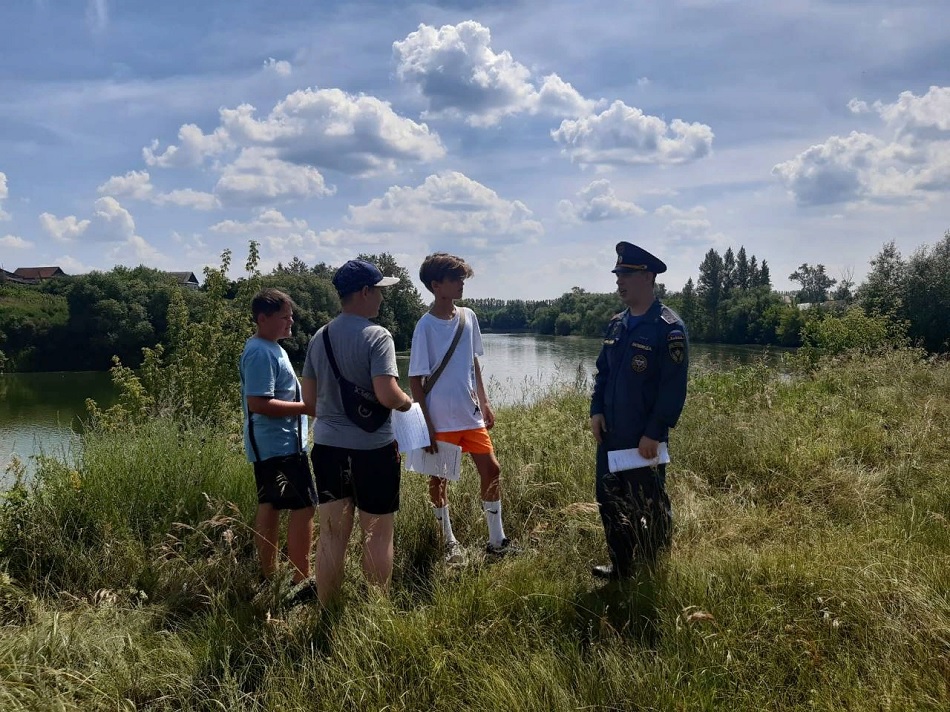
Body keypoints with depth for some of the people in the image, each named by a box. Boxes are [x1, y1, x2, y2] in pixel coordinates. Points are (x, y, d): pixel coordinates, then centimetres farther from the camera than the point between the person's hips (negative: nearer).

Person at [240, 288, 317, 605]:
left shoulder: (270, 348, 13)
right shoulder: (261, 353, -18)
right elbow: (258, 403, -24)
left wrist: (306, 402, 14)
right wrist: (307, 407, -21)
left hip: (269, 446, 10)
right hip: (280, 445, -10)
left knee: (269, 507, 13)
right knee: (303, 507, -6)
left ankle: (269, 577, 22)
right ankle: (302, 583, -1)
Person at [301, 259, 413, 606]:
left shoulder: (319, 337, 7)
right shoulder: (376, 336, -14)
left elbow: (309, 399, 11)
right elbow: (387, 395, -23)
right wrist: (406, 402, -2)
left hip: (328, 447, 6)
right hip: (372, 448, -5)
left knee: (331, 535, 11)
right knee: (377, 534, 8)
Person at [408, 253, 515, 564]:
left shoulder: (468, 317, 2)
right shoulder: (426, 326, -15)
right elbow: (416, 380, -12)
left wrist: (484, 401, 13)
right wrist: (426, 426, -14)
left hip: (470, 415, 6)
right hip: (440, 421, -5)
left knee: (491, 470, 6)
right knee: (439, 479, 8)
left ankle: (496, 540, 20)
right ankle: (449, 541, 27)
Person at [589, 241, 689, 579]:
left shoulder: (669, 328, -14)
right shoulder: (616, 323, 9)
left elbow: (673, 388, -17)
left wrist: (654, 434, -19)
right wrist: (596, 411, 2)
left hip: (644, 439, -7)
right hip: (610, 433, 7)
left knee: (650, 506, 7)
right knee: (610, 501, 14)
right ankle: (621, 567, 30)